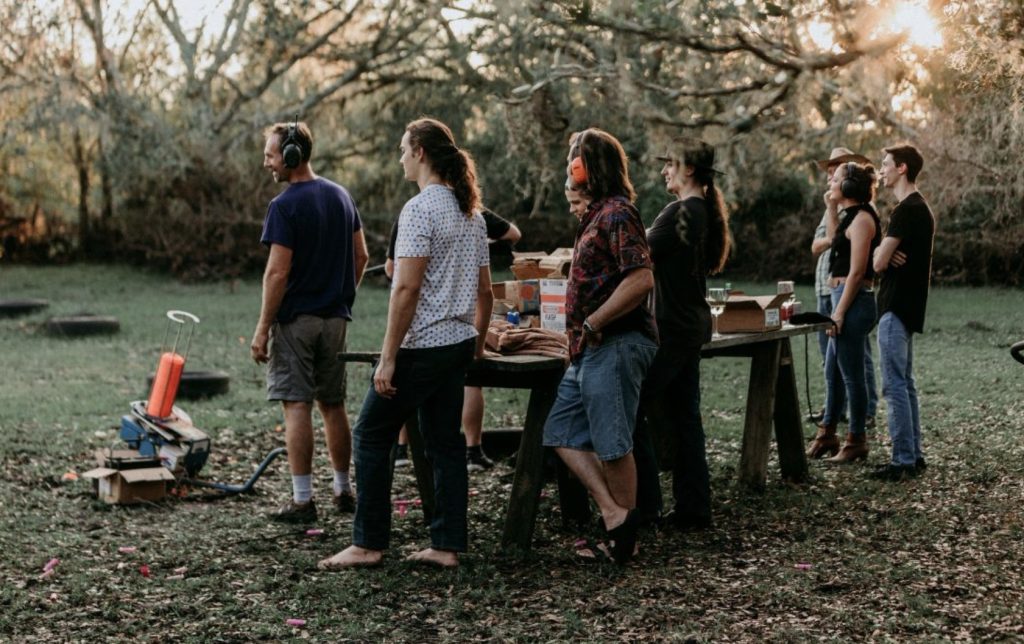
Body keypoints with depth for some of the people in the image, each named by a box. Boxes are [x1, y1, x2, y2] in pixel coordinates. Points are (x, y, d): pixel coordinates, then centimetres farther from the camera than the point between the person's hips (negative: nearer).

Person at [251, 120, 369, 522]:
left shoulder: (284, 206, -14)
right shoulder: (341, 196, 8)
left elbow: (278, 272, -18)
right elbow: (361, 256, 12)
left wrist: (263, 328, -13)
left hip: (294, 318, -7)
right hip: (335, 318, 7)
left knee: (297, 406, -4)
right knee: (333, 405, 14)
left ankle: (302, 500, -3)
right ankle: (343, 490, 22)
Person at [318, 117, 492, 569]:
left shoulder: (420, 209, -15)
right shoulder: (471, 212, 12)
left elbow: (407, 287, -21)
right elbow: (484, 289, 16)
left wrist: (388, 358, -19)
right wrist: (478, 343, 27)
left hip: (422, 346, -8)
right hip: (458, 344, 8)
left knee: (372, 434, 3)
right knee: (444, 442, 11)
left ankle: (369, 543, 6)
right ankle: (448, 545, 13)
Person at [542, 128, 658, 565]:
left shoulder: (616, 214, -14)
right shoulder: (598, 214, 18)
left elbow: (642, 279, -25)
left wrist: (593, 323, -19)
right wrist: (582, 331, 16)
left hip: (615, 345, -11)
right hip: (590, 350, 11)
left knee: (612, 443, -3)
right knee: (562, 433, 9)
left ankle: (623, 519, 9)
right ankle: (614, 515, 5)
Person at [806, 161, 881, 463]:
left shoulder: (862, 218, -15)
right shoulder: (851, 216, 14)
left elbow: (857, 271, -19)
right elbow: (834, 239, 33)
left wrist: (839, 312, -20)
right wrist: (831, 207, 21)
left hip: (854, 301, -10)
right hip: (845, 299, 10)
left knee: (851, 373, -1)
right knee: (833, 371, 17)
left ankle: (857, 441, 8)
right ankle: (827, 435, 27)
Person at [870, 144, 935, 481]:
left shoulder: (907, 210, -17)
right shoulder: (920, 208, 16)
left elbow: (879, 262, -18)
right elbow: (883, 256, 17)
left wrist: (884, 254, 4)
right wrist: (887, 253, -6)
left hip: (896, 308, -10)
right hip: (906, 305, 10)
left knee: (894, 385, -8)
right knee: (905, 383, 13)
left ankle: (903, 460, -7)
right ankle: (914, 456, 17)